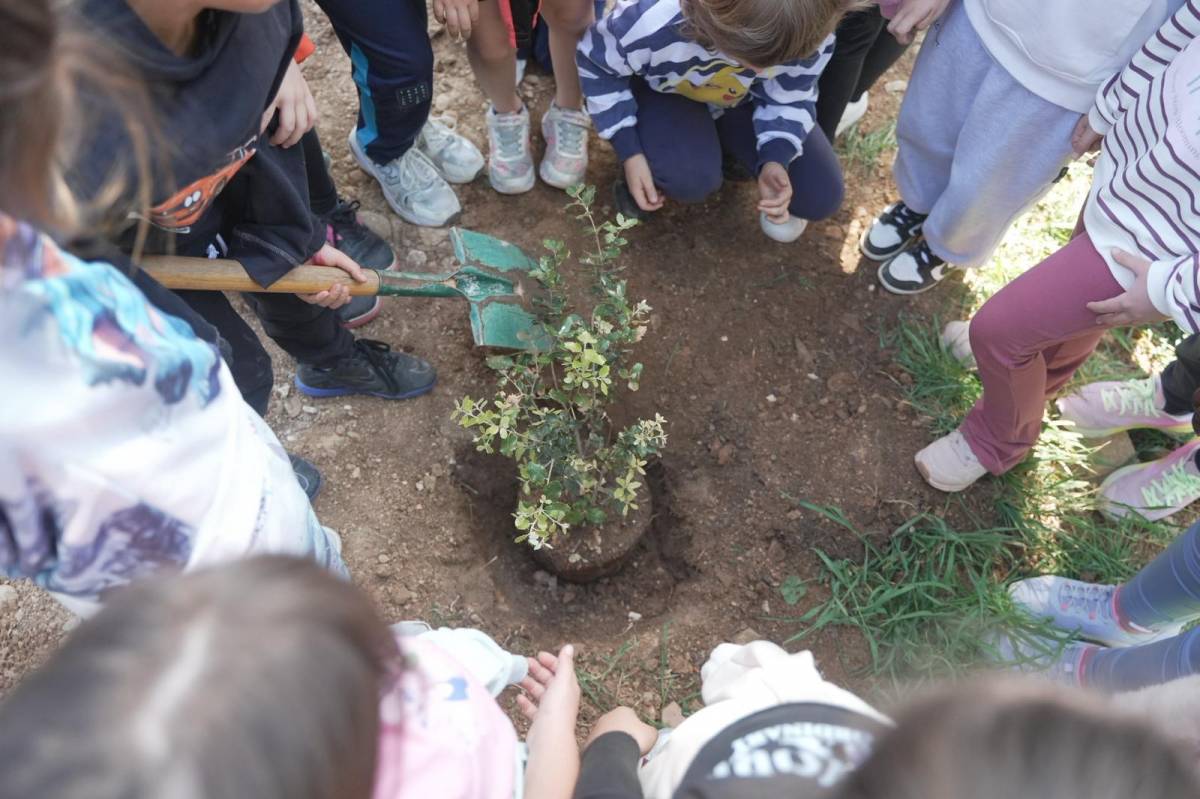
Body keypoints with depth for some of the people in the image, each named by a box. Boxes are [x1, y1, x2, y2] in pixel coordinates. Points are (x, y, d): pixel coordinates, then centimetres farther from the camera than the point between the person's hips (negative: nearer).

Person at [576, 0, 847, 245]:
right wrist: (630, 153, -23)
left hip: (742, 100, 3)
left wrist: (776, 158, -33)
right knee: (690, 178, -36)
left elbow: (790, 100, -14)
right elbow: (596, 66, -20)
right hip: (664, 92, -3)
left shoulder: (810, 33, -33)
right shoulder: (654, 22, -41)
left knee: (820, 196, -7)